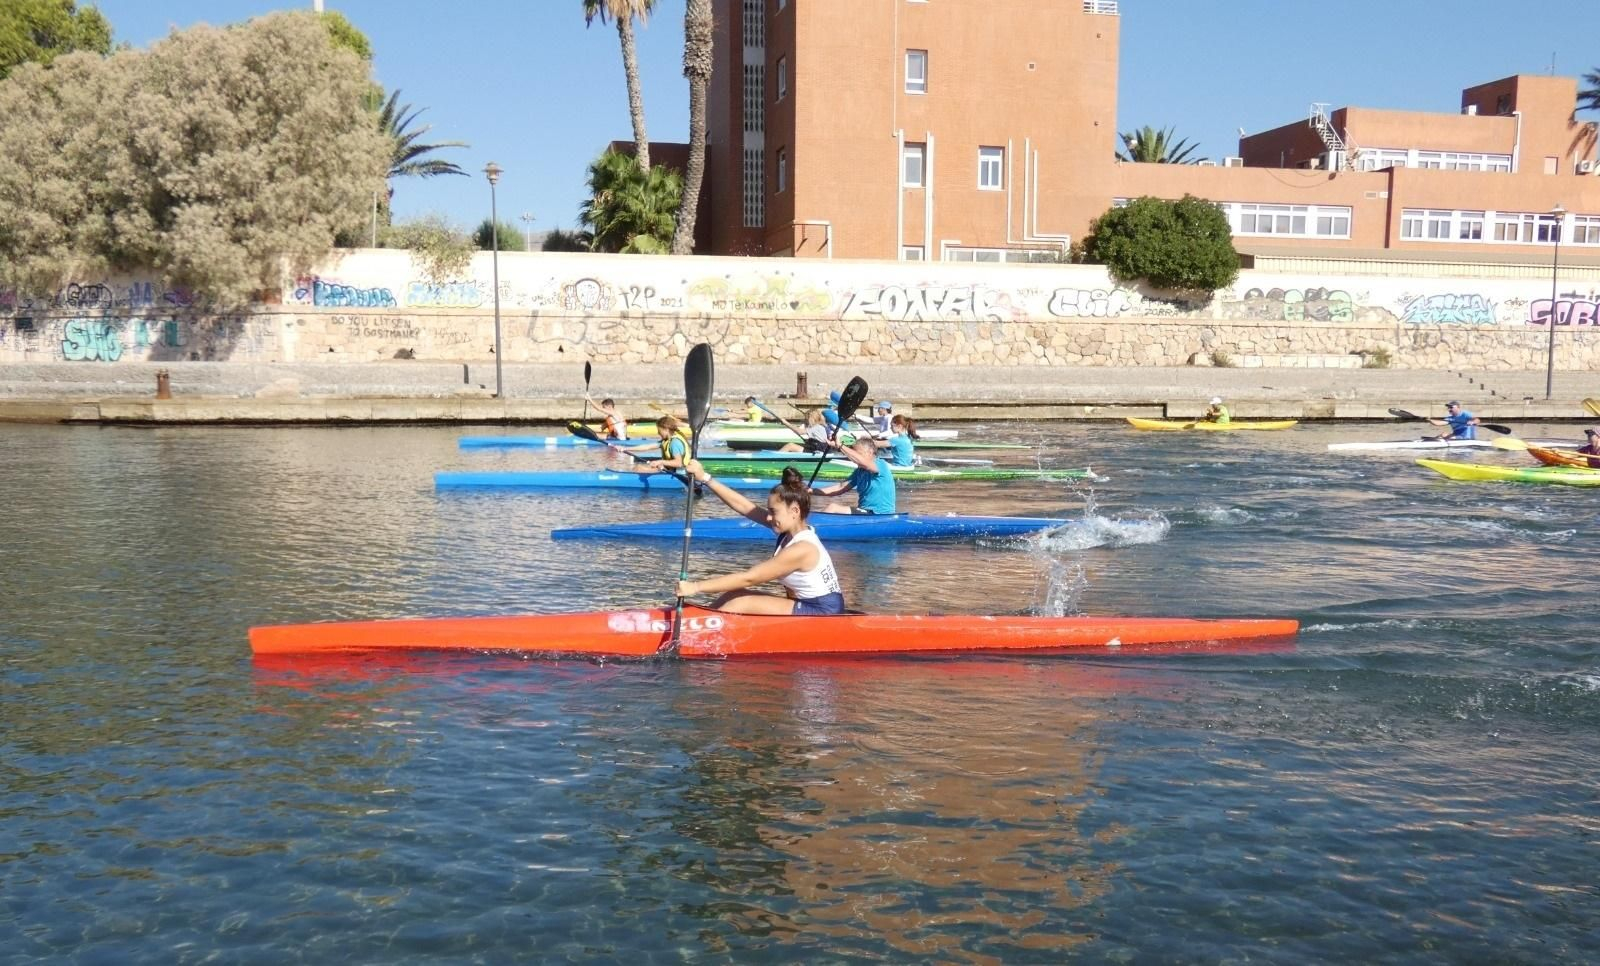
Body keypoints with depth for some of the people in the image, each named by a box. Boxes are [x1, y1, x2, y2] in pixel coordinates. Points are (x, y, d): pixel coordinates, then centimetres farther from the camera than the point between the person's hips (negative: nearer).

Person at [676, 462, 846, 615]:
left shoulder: (801, 549, -24)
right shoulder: (794, 528, 1)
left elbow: (748, 578, -22)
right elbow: (744, 507, 1)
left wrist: (696, 587, -20)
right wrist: (706, 478, -4)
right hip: (807, 605, 9)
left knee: (740, 603, -15)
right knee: (735, 596, 3)